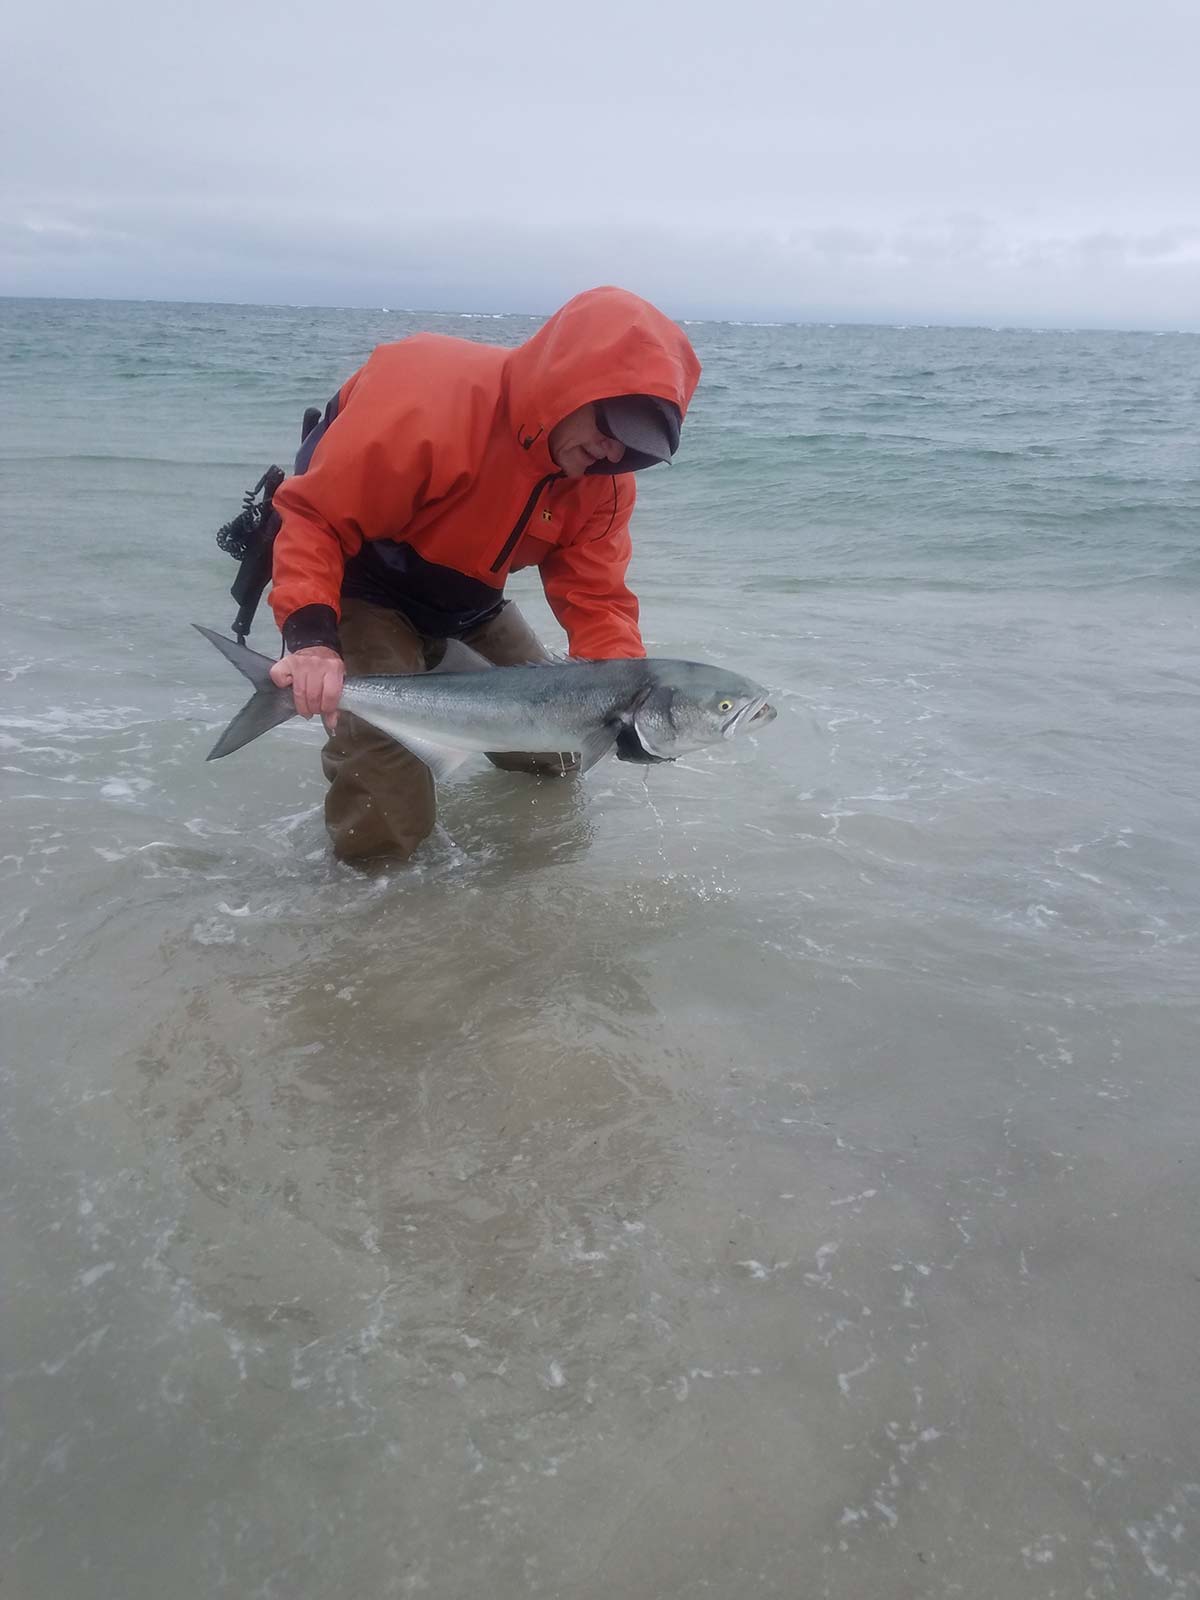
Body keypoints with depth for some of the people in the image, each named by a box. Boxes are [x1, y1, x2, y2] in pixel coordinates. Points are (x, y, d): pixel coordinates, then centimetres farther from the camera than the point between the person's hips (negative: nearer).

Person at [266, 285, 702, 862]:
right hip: (364, 591, -6)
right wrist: (311, 636, -43)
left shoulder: (602, 479, -12)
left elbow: (597, 599, -13)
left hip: (468, 606, 6)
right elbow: (314, 515, -28)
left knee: (556, 756, 11)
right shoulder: (428, 395, -31)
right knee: (387, 830, -17)